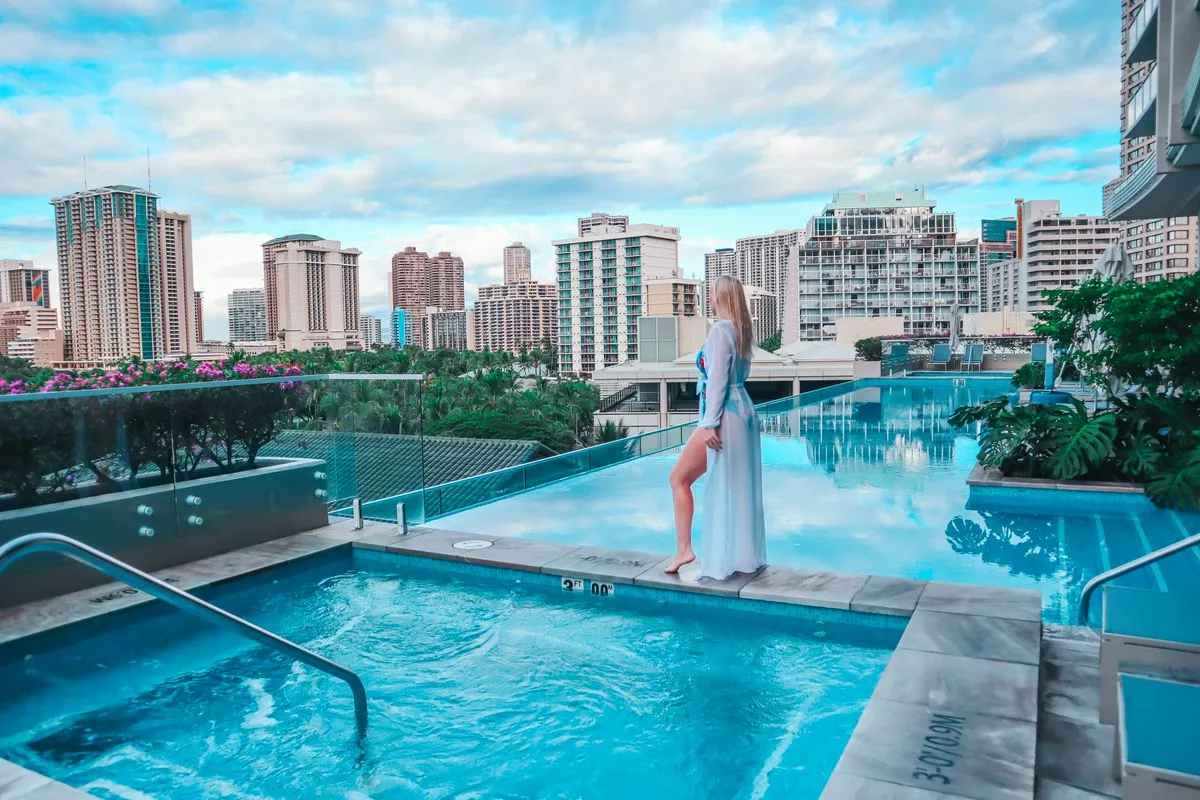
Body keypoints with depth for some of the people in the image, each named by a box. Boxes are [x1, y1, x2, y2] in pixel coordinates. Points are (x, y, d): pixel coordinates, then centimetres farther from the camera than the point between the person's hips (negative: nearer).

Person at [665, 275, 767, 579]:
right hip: (744, 411, 9)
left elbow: (718, 380, -18)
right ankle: (743, 554, 21)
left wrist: (710, 423, -19)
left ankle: (684, 549, 3)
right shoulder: (741, 330, 12)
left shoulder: (720, 330, -14)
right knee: (736, 486, 14)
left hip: (725, 415, -9)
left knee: (679, 478, 2)